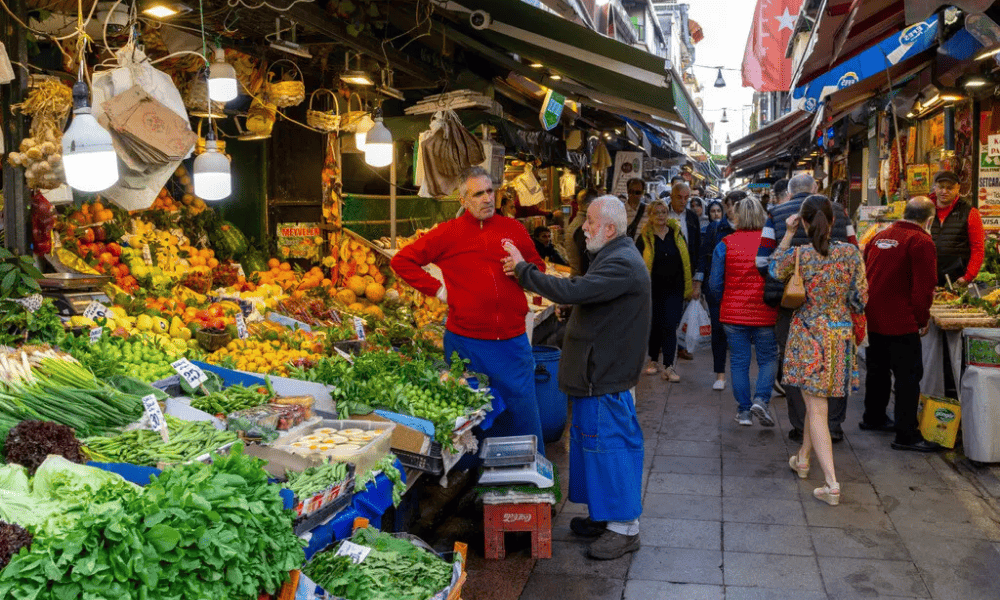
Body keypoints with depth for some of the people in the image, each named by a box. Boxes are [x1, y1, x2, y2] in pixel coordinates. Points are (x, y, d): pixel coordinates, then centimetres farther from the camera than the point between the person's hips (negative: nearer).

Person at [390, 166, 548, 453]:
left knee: (524, 413, 9)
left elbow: (539, 267, 19)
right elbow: (401, 261, 3)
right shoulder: (448, 233, -1)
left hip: (512, 341, 2)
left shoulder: (513, 229, 7)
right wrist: (436, 289, -4)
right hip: (466, 342, -2)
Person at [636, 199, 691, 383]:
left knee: (670, 327, -6)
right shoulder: (644, 237, -2)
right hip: (653, 290, 0)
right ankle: (653, 361, 27)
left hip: (674, 289, 0)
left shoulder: (676, 233, 4)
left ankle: (669, 367, -5)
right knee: (655, 325, 10)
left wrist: (687, 287, 8)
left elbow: (686, 260, 10)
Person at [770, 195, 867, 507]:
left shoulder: (798, 255, -13)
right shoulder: (851, 253, -7)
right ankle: (803, 459, 39)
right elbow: (860, 299, -3)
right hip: (841, 335, 3)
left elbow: (774, 269, 10)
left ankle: (832, 484, -8)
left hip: (808, 335, -3)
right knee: (817, 400, 21)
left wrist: (787, 235, 10)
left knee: (816, 408, -1)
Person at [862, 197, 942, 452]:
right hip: (900, 323, -8)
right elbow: (924, 287, -15)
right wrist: (922, 320, -4)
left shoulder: (880, 237, 10)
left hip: (873, 319, 8)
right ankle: (906, 435, 0)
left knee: (878, 368, 22)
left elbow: (865, 276, 16)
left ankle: (873, 417, 36)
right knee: (909, 376, -1)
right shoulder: (922, 242, -12)